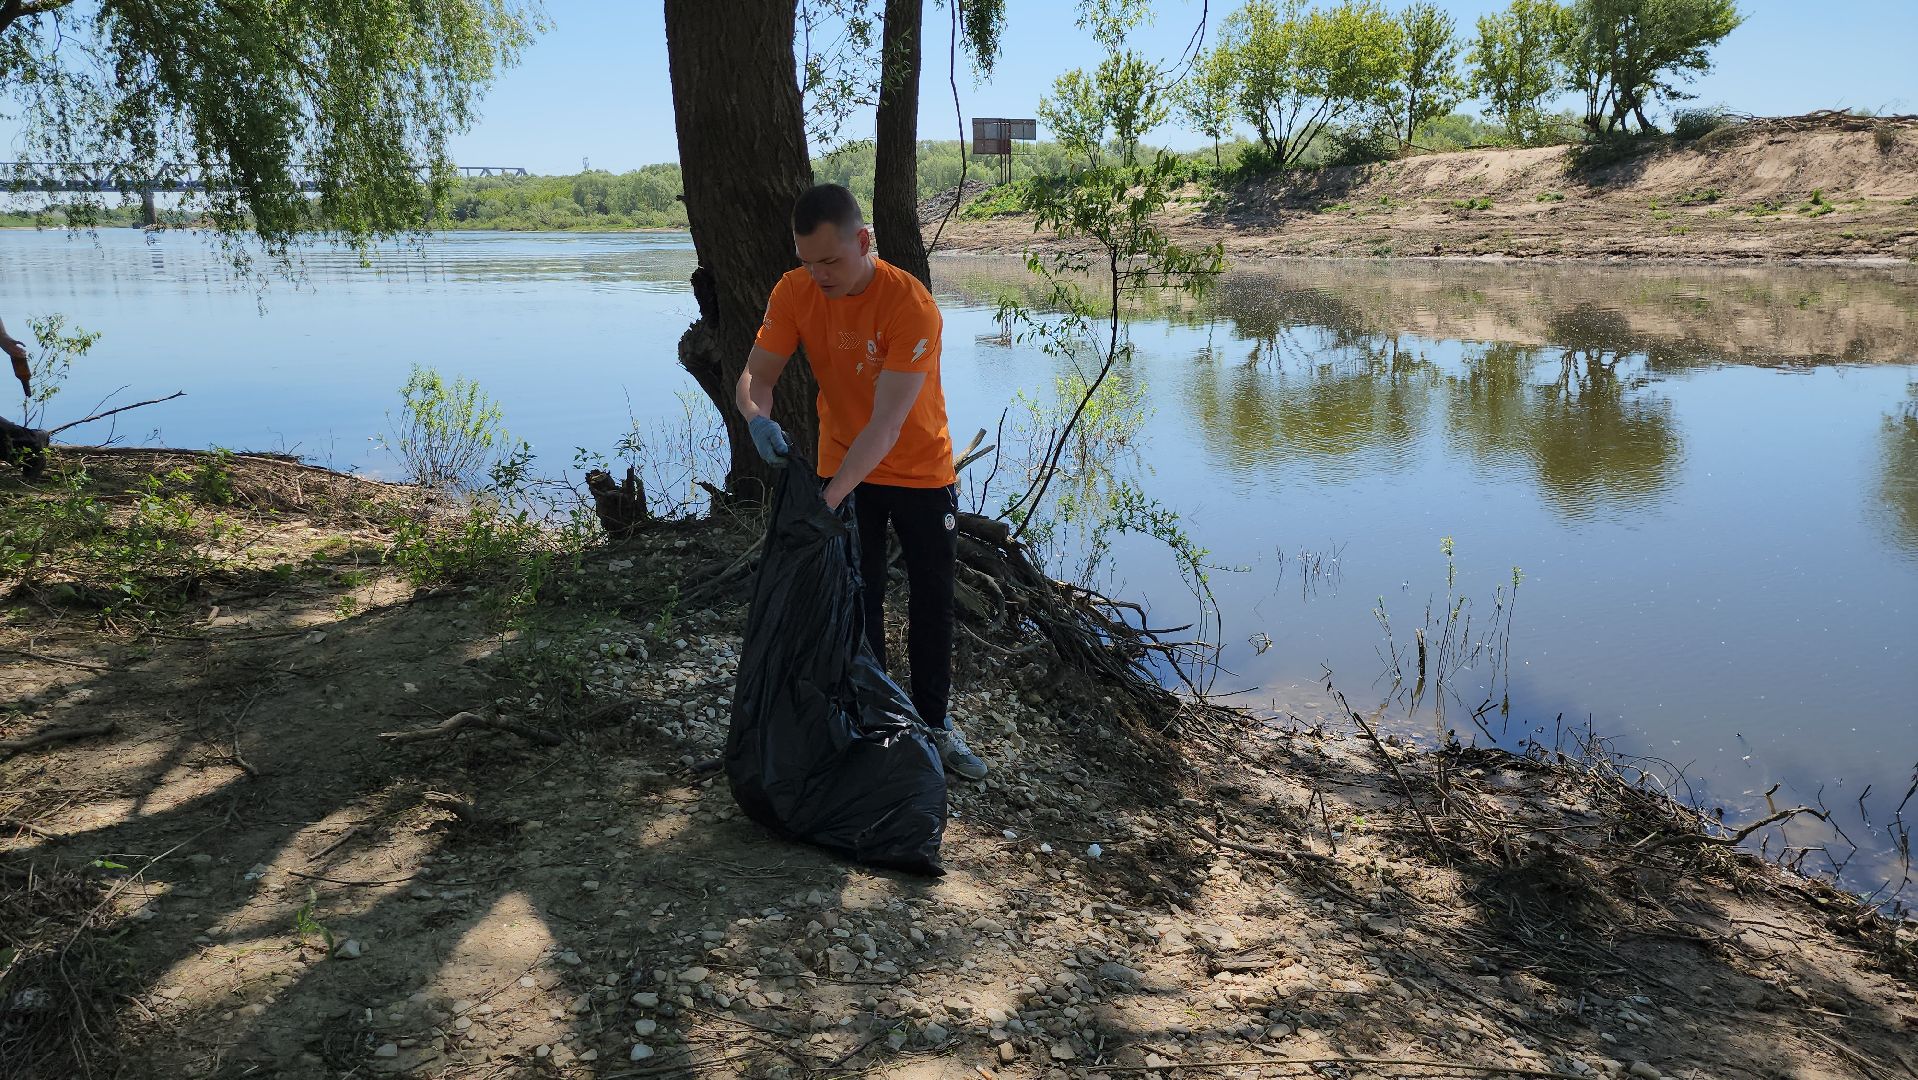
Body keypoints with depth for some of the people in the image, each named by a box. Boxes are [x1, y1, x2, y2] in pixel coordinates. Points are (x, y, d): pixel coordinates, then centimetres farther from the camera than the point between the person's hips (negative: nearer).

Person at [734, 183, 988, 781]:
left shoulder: (912, 306, -30)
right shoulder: (794, 291, -16)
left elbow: (887, 423, -34)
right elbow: (755, 376, -13)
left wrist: (829, 500, -43)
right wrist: (758, 417, -38)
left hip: (921, 472, -3)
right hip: (843, 469, 3)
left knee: (932, 603, 10)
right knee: (858, 603, 10)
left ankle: (935, 723, 27)